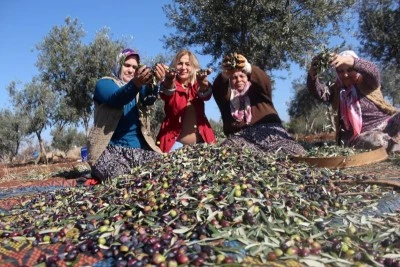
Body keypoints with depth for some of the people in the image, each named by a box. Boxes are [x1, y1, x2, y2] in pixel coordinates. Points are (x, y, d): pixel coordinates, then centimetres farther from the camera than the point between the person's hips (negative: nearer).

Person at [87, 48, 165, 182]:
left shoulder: (140, 86, 17)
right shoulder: (104, 83, 6)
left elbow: (149, 100, -8)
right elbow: (116, 99, -19)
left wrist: (153, 83, -33)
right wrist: (135, 84, -41)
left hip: (141, 148, 4)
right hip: (111, 149, -3)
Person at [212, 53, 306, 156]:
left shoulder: (256, 89, 19)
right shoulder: (226, 94, 21)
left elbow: (265, 81, -5)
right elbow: (216, 90, -3)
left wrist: (248, 68, -29)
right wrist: (224, 74, -27)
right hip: (240, 135, 1)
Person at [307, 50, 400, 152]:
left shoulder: (366, 82, 6)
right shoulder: (337, 90, 11)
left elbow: (373, 72, -19)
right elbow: (320, 92, -9)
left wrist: (350, 61, -40)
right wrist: (313, 74, -32)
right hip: (359, 135, -1)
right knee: (378, 140, -35)